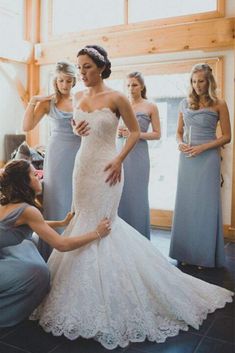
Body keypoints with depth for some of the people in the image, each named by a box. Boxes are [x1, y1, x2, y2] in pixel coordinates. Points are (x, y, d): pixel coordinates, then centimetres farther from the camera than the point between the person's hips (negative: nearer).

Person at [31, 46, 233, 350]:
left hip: (105, 168, -6)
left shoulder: (116, 98, -8)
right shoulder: (79, 97, 10)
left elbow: (135, 131, -2)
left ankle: (98, 298, 16)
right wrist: (77, 130, -2)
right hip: (82, 165, 6)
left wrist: (119, 160, -12)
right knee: (85, 221, 12)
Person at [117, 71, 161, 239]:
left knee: (137, 194, 0)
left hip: (139, 154, -3)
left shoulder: (151, 107, 3)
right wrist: (117, 132, -4)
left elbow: (157, 134, 1)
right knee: (119, 193, 0)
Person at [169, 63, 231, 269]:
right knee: (186, 203, 7)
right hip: (187, 158, 4)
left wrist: (203, 147, -14)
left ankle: (205, 254, 14)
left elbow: (226, 136, -2)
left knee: (206, 204, 0)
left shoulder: (218, 104, -2)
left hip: (207, 158, -4)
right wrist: (180, 143, -5)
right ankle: (186, 252, 19)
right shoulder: (185, 103, 10)